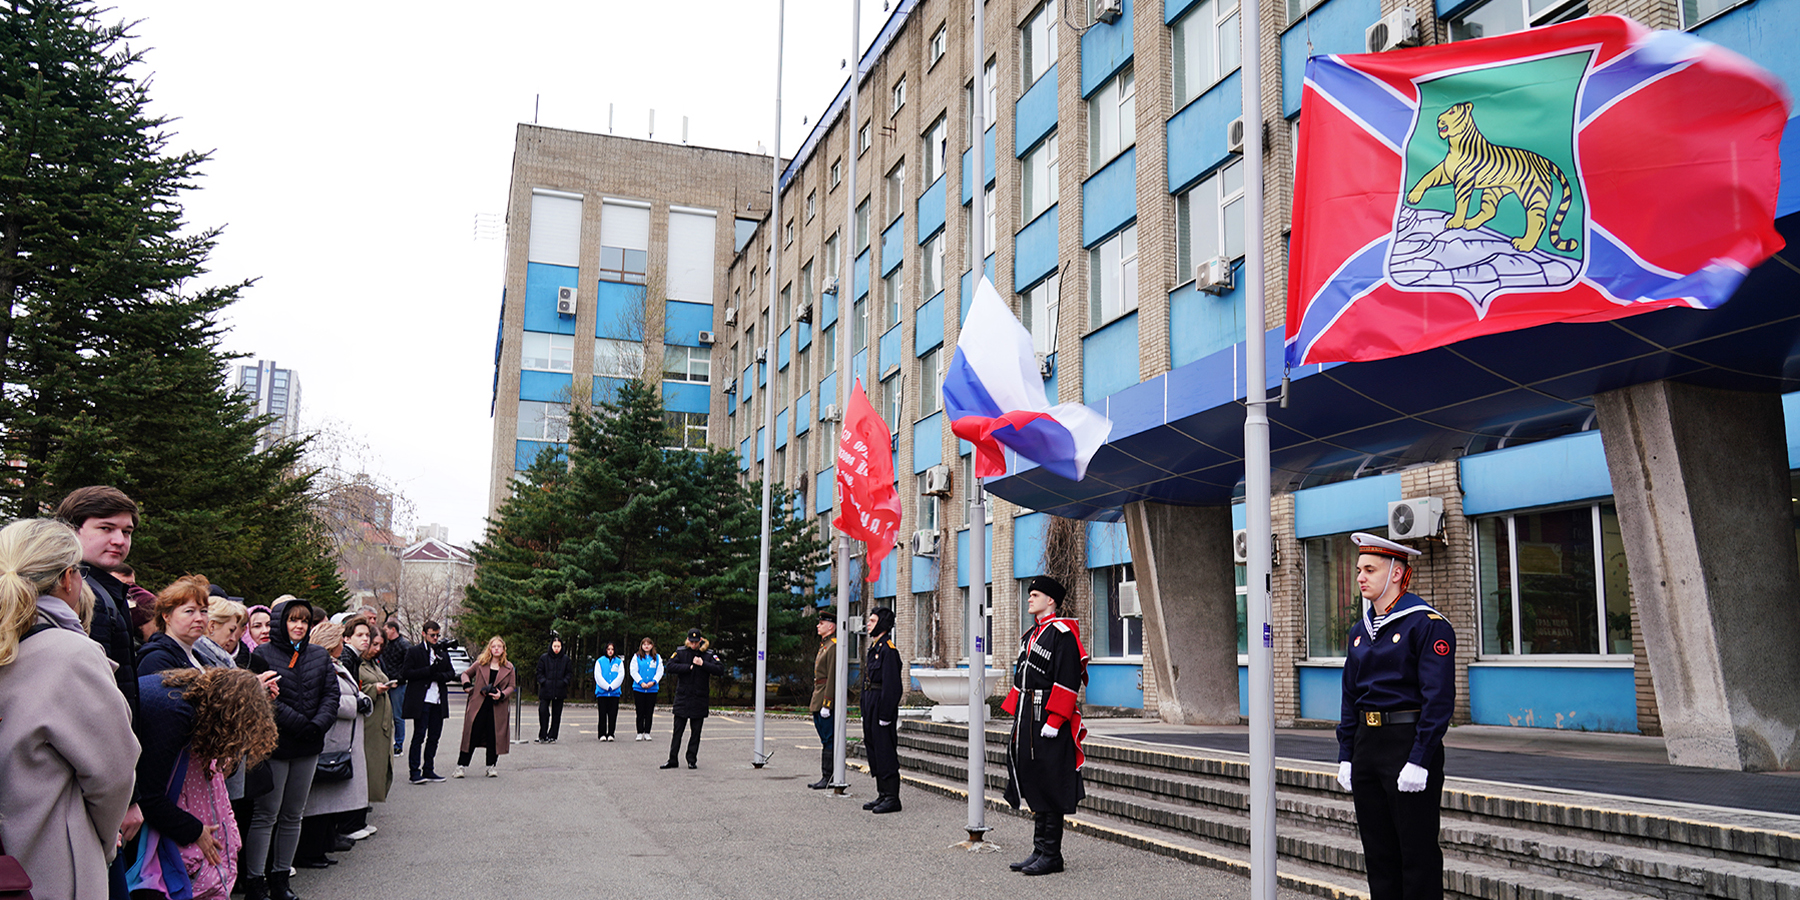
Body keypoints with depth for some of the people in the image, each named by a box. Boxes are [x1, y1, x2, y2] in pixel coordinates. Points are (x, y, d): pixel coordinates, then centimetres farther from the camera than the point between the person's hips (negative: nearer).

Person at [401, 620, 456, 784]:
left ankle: (428, 770, 16)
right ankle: (414, 772, 0)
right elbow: (406, 673, -9)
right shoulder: (414, 652, 0)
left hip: (438, 701, 6)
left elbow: (452, 672, 17)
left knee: (434, 736, 8)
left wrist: (441, 676, -5)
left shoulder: (443, 652, 16)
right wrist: (429, 670, -17)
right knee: (419, 735, -4)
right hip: (421, 701, -6)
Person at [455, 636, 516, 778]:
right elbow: (466, 674, 18)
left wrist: (502, 695, -10)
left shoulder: (508, 668, 6)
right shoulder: (480, 663, 6)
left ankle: (492, 766, 14)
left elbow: (512, 686, 7)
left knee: (494, 737, 2)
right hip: (478, 706, -1)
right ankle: (460, 766, 6)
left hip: (497, 707, 1)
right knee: (471, 735, 0)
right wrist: (467, 686, -2)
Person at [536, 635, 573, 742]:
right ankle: (543, 736, 2)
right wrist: (544, 682, -9)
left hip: (559, 691, 1)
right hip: (545, 690, -1)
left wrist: (564, 682, -6)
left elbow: (570, 673, 9)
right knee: (543, 711, -9)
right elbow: (539, 672, 6)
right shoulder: (544, 657, 2)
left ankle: (552, 736, 14)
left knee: (556, 714, 5)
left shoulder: (566, 659, 4)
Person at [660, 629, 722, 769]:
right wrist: (690, 667, -16)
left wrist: (703, 664, -17)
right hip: (682, 698, 0)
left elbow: (720, 670, -9)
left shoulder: (708, 655, 0)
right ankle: (672, 760, 9)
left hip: (700, 699, 0)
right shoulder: (681, 652, 2)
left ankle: (692, 760, 14)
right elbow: (670, 665, -13)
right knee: (678, 730, 2)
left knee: (696, 732, 5)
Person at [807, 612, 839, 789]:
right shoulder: (824, 646, 19)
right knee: (825, 739, 11)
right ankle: (826, 777, 16)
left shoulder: (834, 646, -14)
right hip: (818, 698, 10)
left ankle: (828, 778, -5)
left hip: (827, 699, -10)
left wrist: (826, 704, -22)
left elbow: (833, 677, -20)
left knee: (828, 739, -7)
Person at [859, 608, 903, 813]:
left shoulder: (888, 650, -15)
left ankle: (892, 798, -1)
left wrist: (884, 716, -21)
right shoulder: (874, 647, 15)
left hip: (882, 706, -10)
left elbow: (892, 686, -19)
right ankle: (883, 795, 20)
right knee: (874, 750, 13)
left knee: (885, 752, -6)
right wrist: (866, 713, 19)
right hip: (871, 705, 10)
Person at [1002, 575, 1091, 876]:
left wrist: (1053, 721, -21)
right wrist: (1018, 715, 18)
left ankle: (1051, 855, 3)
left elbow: (1067, 681, -17)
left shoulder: (1062, 633, -12)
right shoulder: (1031, 635, 17)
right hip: (1028, 716, 9)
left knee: (1049, 786, -4)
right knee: (1033, 784, 11)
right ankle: (1040, 850, 18)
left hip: (1049, 717, -9)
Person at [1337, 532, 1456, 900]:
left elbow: (1438, 700, -15)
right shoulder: (1360, 630, 12)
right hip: (1367, 744, 7)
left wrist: (1419, 761, -19)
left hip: (1409, 742, -7)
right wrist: (1345, 757, 10)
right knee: (1377, 850, 12)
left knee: (1417, 850, 0)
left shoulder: (1428, 625, -10)